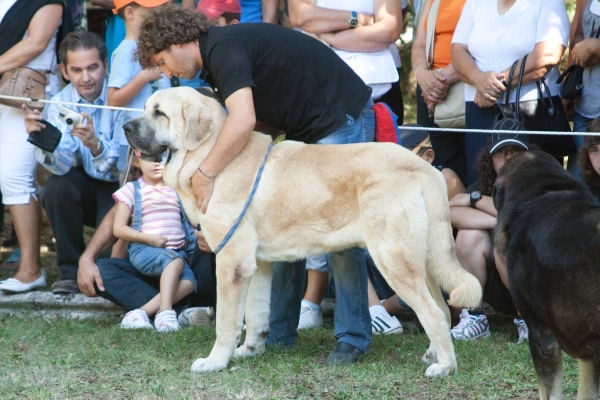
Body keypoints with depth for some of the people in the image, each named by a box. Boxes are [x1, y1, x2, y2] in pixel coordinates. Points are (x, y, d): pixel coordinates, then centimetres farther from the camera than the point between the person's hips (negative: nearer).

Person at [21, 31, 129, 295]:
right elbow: (62, 165, -21)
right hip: (87, 189, 4)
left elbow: (124, 165, -26)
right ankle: (70, 270, -8)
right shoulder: (61, 103, -8)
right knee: (56, 188, -27)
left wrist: (95, 144, -46)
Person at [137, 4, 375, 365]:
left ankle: (354, 337, -3)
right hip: (306, 131, 10)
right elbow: (259, 119, 16)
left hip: (344, 118, -10)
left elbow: (243, 121, -33)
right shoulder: (217, 55, 12)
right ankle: (280, 331, 13)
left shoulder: (223, 48, -19)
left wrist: (205, 174, -25)